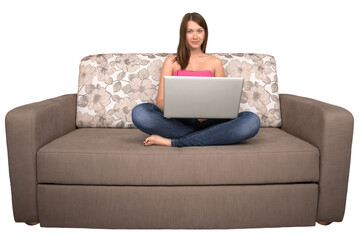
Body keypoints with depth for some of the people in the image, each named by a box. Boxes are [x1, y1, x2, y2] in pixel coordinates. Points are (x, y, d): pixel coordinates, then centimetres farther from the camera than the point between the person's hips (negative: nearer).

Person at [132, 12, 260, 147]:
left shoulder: (215, 62, 16)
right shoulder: (171, 62, 14)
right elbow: (160, 100, 4)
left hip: (207, 122, 2)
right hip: (178, 122, -1)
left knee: (252, 120, -28)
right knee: (139, 112, -30)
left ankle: (172, 142, -27)